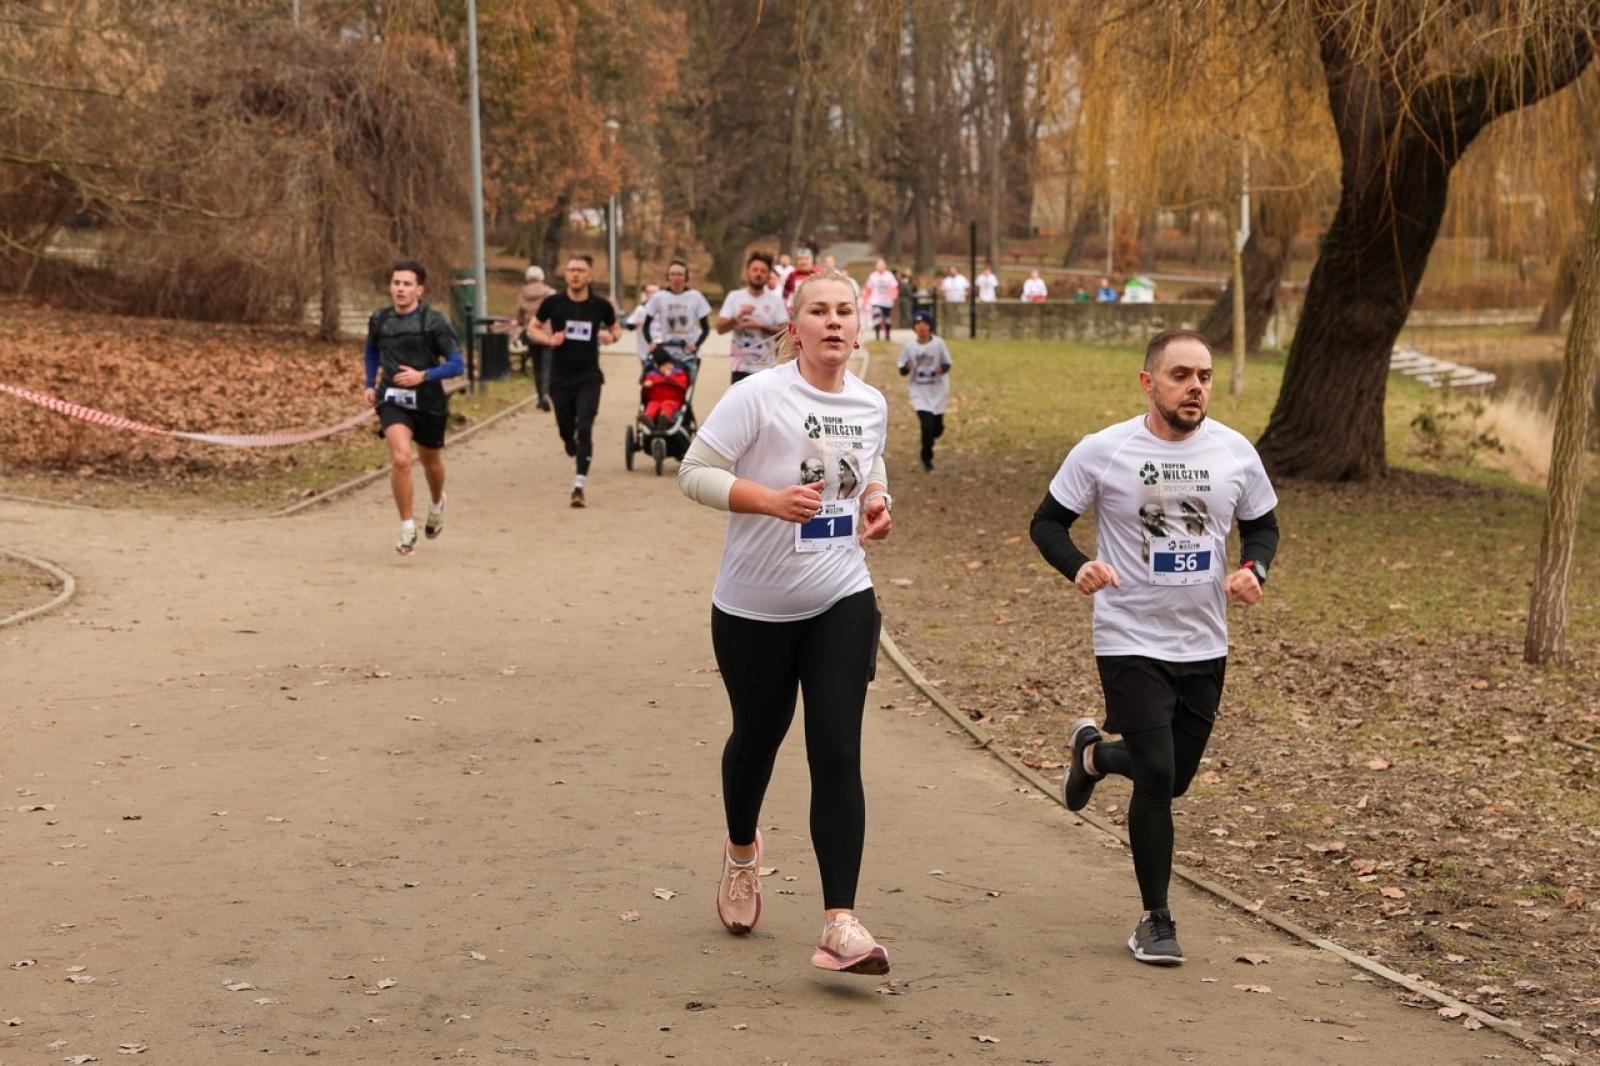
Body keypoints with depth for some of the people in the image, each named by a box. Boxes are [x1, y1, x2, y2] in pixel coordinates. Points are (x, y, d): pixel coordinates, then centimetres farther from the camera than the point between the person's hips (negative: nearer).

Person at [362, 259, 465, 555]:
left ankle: (436, 504, 54)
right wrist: (370, 385, 14)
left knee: (431, 461, 19)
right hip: (392, 400, 1)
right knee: (400, 458, -22)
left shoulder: (434, 322, -11)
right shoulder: (379, 320, 0)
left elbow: (457, 364, -11)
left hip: (428, 401, 0)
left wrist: (423, 375, -23)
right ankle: (408, 529, -13)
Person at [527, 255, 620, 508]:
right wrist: (549, 339, -14)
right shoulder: (553, 303, -4)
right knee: (566, 429, 10)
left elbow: (614, 329, 15)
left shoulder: (601, 306, -3)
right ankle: (574, 451, 46)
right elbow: (533, 329, 7)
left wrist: (610, 336, -9)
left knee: (585, 429, -13)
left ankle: (579, 486, -14)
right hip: (560, 377, 1)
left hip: (589, 377, -1)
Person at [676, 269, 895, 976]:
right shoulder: (758, 397, -15)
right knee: (758, 736, 16)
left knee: (837, 755, -10)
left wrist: (877, 499, -2)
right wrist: (773, 499, -29)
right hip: (754, 607, -2)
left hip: (842, 603, 2)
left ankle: (839, 925, -13)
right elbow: (694, 473, -15)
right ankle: (742, 850, 50)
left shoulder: (871, 406, 2)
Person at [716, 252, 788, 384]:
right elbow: (720, 328, -3)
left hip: (767, 367, 0)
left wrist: (760, 326, -17)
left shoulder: (776, 300, -1)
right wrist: (739, 316, -19)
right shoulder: (734, 297, 2)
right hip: (741, 367, 0)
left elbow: (785, 330, -6)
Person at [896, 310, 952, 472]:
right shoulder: (910, 347, -5)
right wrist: (907, 368, -22)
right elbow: (902, 371, 1)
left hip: (937, 392, 1)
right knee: (927, 425, -15)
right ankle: (927, 459, 4)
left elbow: (947, 364, 1)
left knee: (937, 429, 8)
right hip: (920, 392, -1)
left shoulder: (938, 343, -7)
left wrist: (941, 369, -22)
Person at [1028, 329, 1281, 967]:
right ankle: (1156, 920, 6)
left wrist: (1253, 569, -9)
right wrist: (1078, 567, -21)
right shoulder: (1102, 452, -9)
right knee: (1157, 778, -10)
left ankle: (1094, 754, 47)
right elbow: (1048, 521, -1)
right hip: (1131, 643, -4)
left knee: (1175, 776, 13)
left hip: (1205, 646, 4)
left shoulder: (1235, 452, 0)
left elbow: (1262, 526, 13)